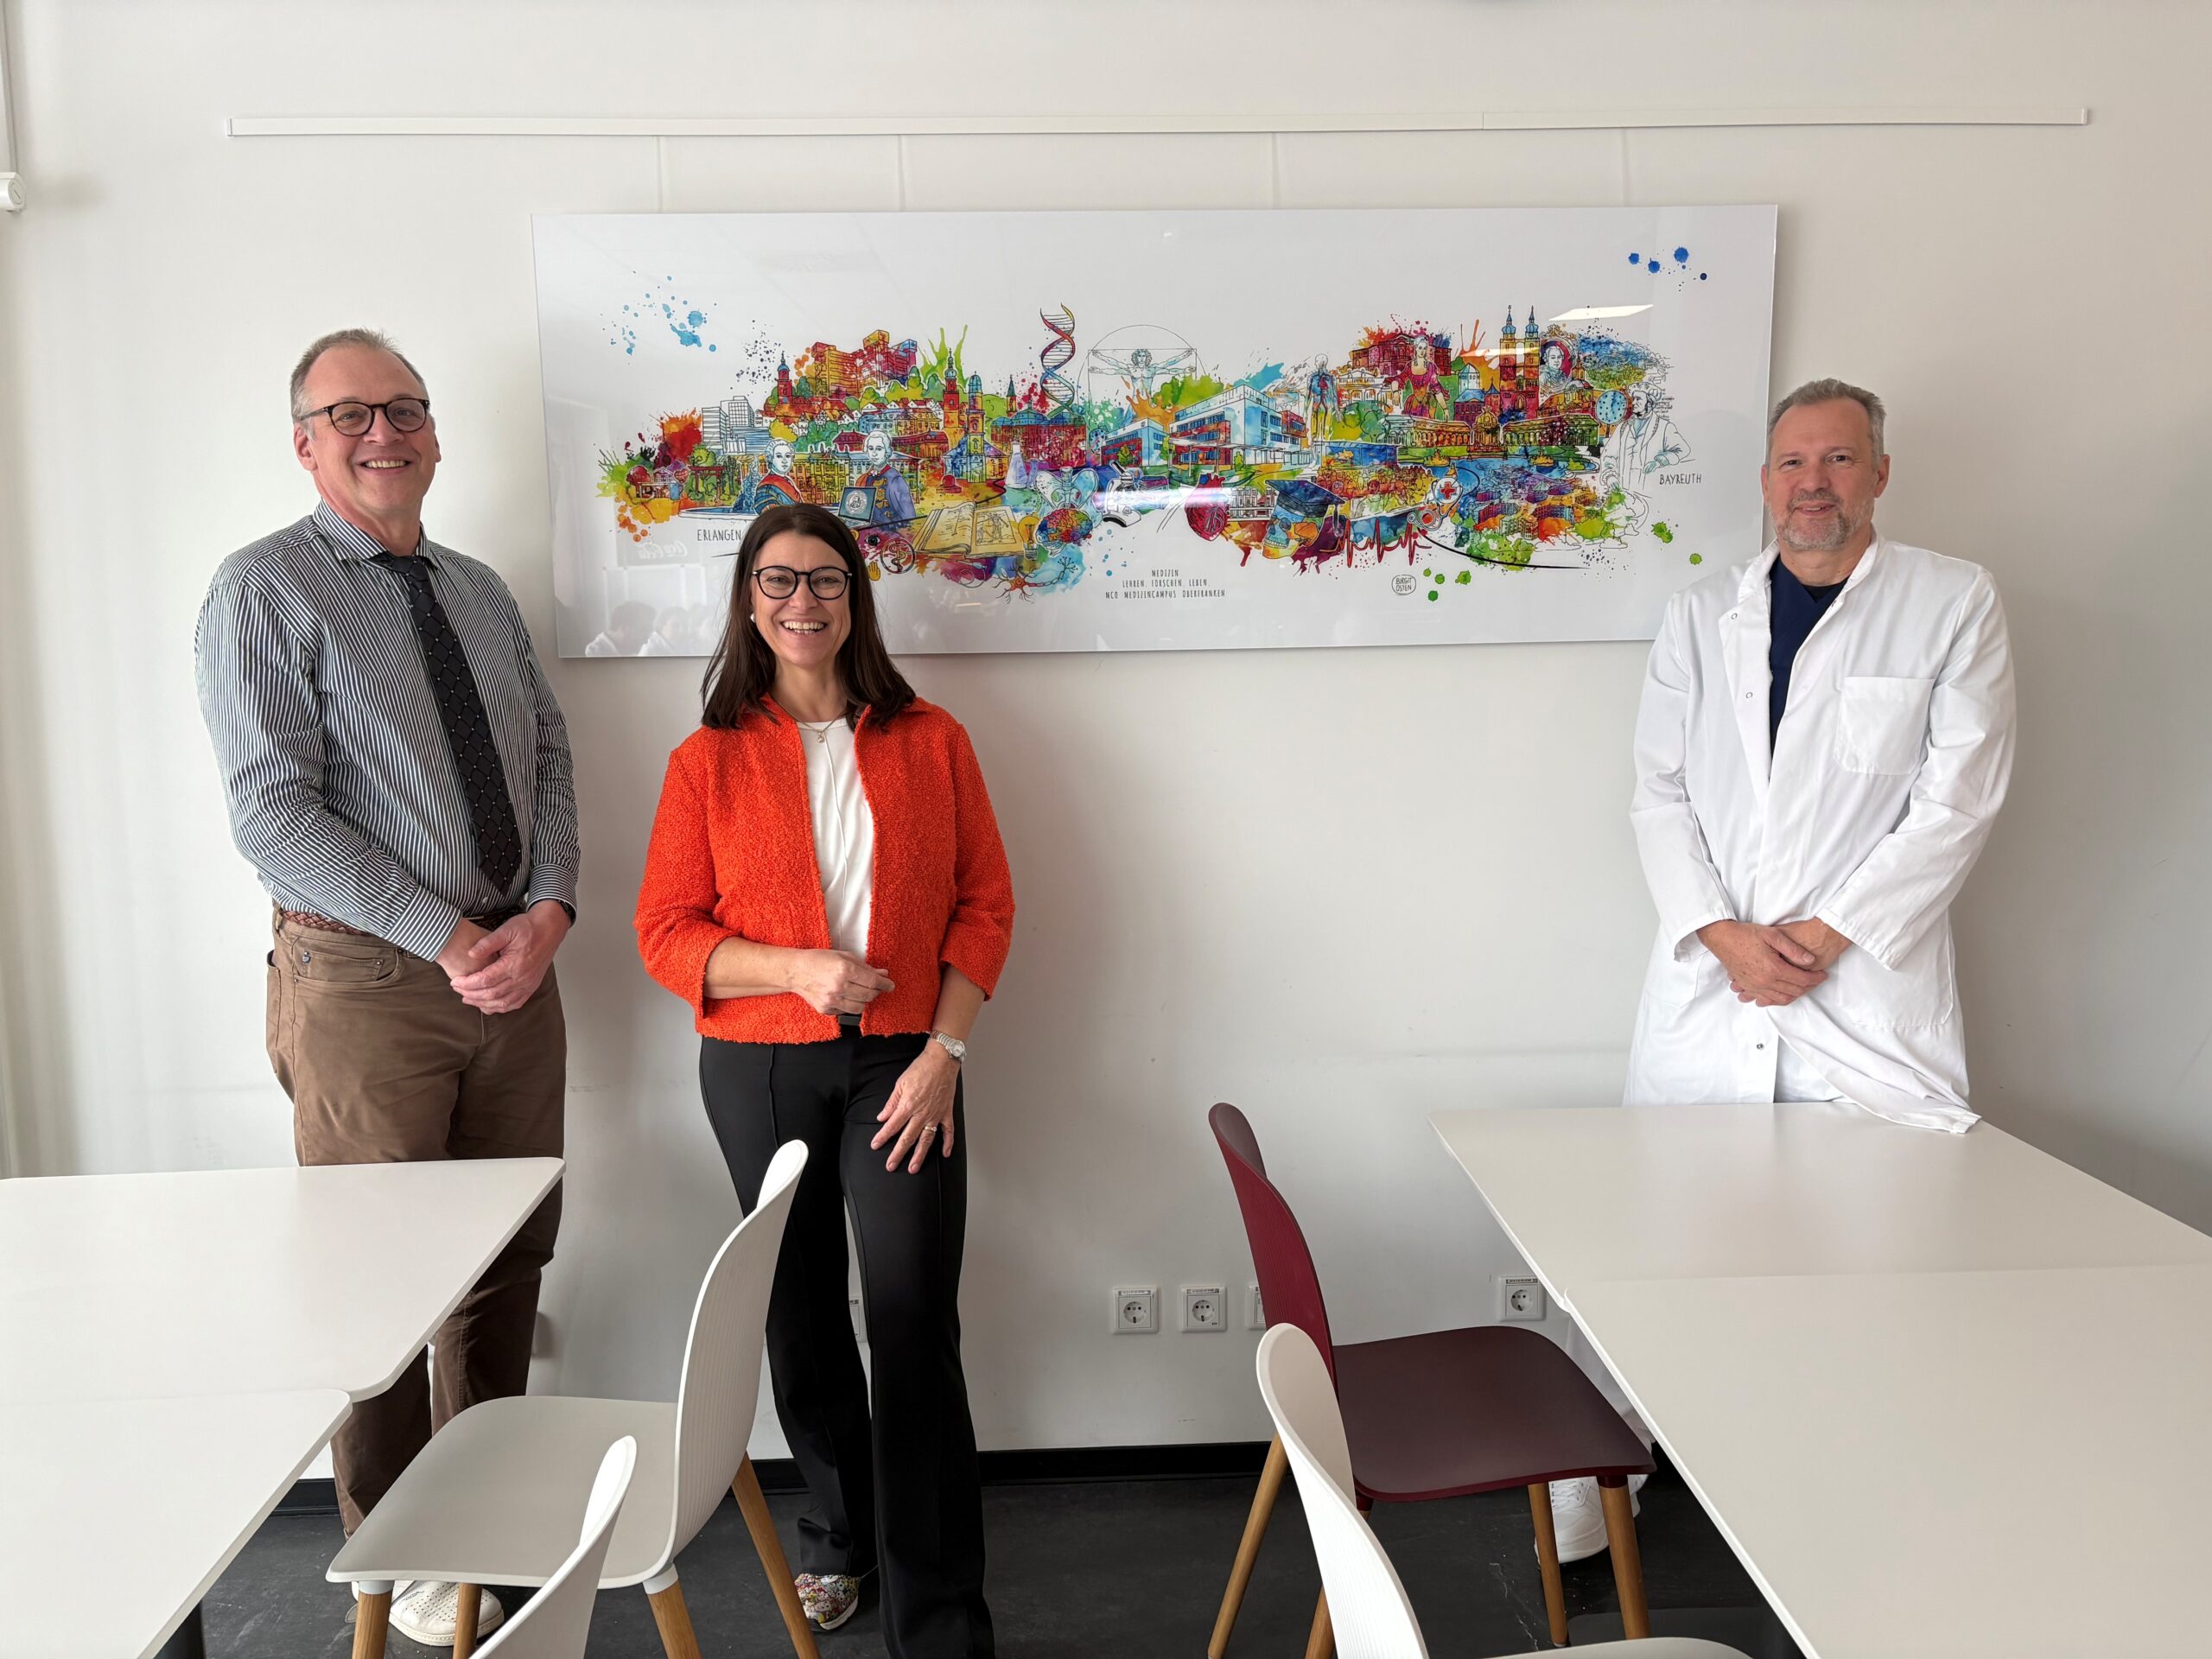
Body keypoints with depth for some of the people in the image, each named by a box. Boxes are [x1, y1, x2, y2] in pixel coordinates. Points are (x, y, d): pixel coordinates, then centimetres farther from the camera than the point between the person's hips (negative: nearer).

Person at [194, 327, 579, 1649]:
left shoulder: (483, 592, 14)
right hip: (366, 981, -5)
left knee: (512, 1256, 13)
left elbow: (551, 761, 10)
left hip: (515, 965, 6)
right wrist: (447, 938, -16)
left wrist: (548, 912, -8)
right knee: (379, 1271, 5)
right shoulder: (265, 590, -5)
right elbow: (273, 814, -14)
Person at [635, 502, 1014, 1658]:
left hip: (903, 1066, -1)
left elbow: (984, 905, 3)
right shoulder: (707, 761, 3)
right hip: (760, 1072, 1)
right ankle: (837, 1536, 38)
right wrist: (798, 969, -17)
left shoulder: (930, 742, 4)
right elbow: (667, 935, 0)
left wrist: (945, 1052, -8)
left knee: (916, 1332, -6)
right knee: (801, 1324, 13)